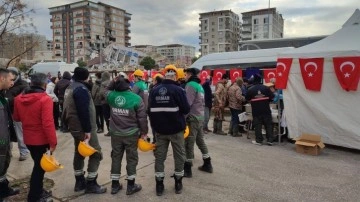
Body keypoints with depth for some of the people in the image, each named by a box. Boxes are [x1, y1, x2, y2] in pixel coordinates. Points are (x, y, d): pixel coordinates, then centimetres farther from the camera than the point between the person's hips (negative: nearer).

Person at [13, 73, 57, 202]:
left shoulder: (19, 98, 2)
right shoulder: (45, 99, -21)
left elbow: (16, 118, 15)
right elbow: (47, 123, -26)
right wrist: (53, 142, -21)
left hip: (28, 139, 7)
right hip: (42, 140, -7)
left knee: (38, 165, 23)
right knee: (40, 167, 9)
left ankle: (38, 191, 36)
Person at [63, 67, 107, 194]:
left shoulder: (70, 87, 13)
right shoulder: (81, 89, -19)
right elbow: (84, 111, -25)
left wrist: (70, 123, 22)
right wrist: (87, 130, -23)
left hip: (75, 126, 10)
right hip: (83, 128, -10)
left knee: (79, 152, 16)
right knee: (96, 153, -3)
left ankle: (79, 182, 25)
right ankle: (91, 184, 2)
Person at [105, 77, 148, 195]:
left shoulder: (111, 95, -7)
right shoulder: (136, 98, -15)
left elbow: (107, 91, 21)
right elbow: (142, 118, -11)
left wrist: (113, 82, 8)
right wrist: (144, 132, 1)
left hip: (115, 133, 4)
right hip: (131, 134, -3)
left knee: (116, 157, 15)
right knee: (131, 158, 9)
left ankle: (114, 185, 25)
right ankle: (131, 186, 18)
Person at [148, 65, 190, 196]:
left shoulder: (154, 90, 1)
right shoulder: (178, 90, -13)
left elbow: (150, 111, 8)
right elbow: (186, 109, -12)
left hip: (160, 130, 4)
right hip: (176, 129, -3)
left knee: (159, 156, 11)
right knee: (179, 156, 11)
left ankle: (159, 185, 16)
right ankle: (178, 183, 20)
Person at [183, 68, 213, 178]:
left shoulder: (191, 85, -12)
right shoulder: (199, 86, 16)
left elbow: (187, 103, -20)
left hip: (192, 117, -9)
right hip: (200, 117, 9)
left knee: (189, 143, -3)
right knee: (200, 140, 17)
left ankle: (187, 169, 3)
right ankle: (207, 165, 25)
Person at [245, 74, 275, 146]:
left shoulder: (250, 89, -5)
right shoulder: (266, 88, -2)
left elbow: (247, 99, 4)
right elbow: (272, 97, -1)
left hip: (256, 111, -1)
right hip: (266, 110, 1)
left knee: (257, 126, 5)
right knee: (268, 125, 10)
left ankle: (258, 140, 7)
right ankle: (269, 140, 12)